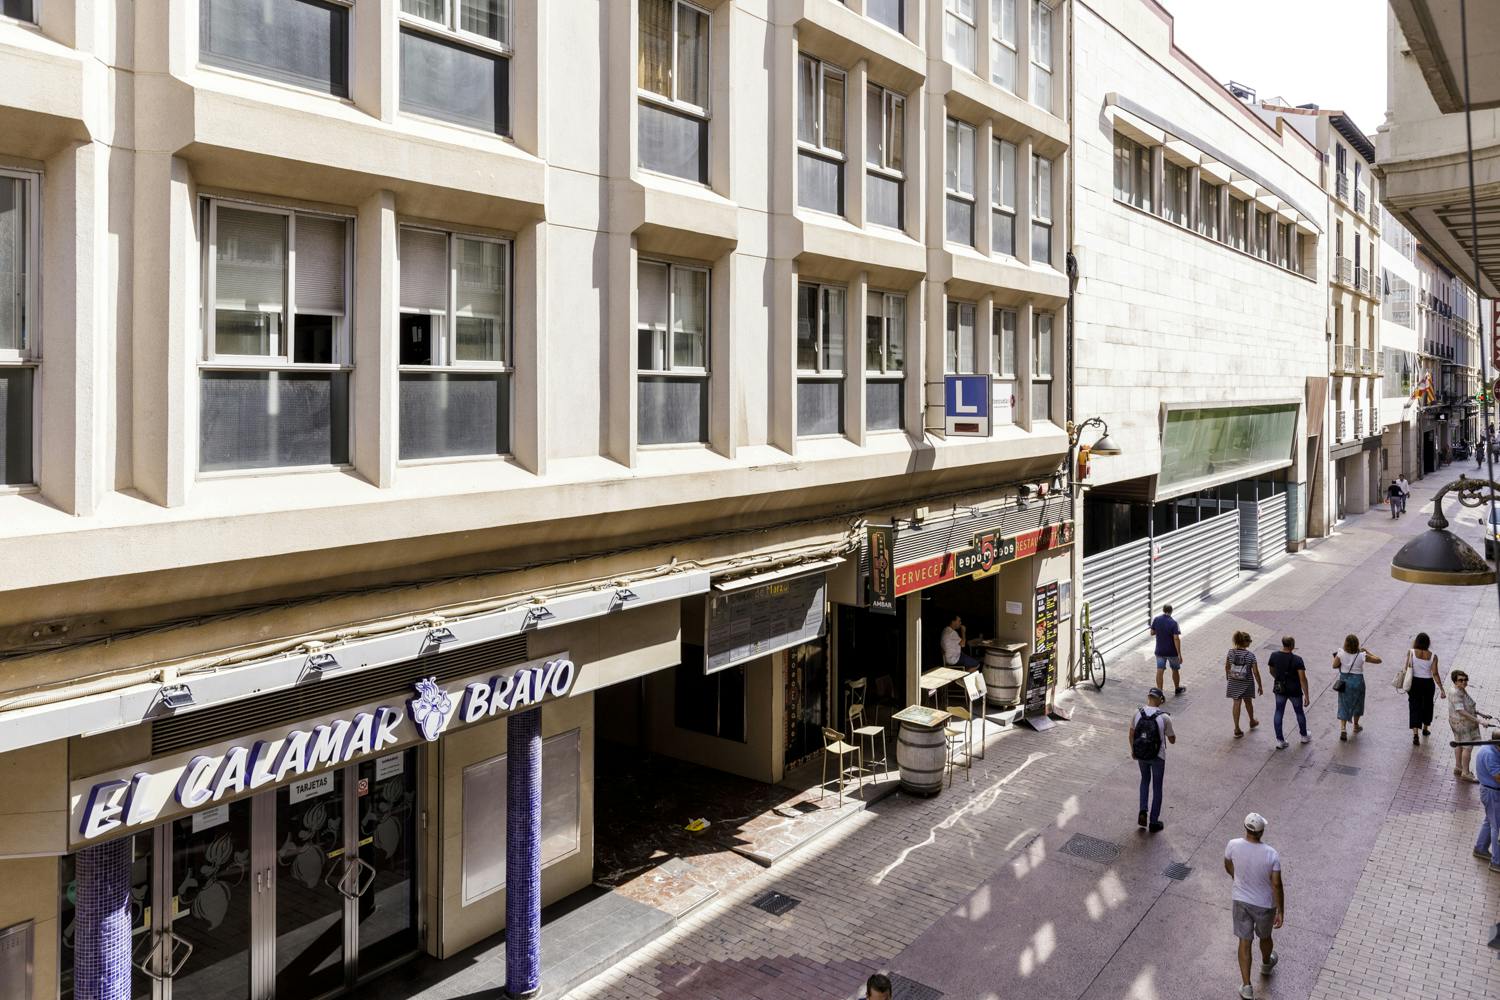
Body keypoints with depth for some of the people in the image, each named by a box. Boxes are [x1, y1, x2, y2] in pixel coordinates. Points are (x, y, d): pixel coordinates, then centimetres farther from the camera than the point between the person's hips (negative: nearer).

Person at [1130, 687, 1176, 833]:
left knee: (1145, 780, 27)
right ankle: (1154, 822, 22)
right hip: (1157, 757, -3)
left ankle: (1143, 812, 13)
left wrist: (1133, 750, 18)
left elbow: (1132, 734, 2)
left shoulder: (1137, 713, -11)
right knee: (1157, 787, 14)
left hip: (1140, 755, 3)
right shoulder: (1164, 718, -19)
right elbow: (1172, 740, -6)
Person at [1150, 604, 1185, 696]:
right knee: (1175, 670, 18)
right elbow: (1176, 638, -20)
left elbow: (1152, 633, 5)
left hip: (1160, 651, 2)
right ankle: (1177, 689, 35)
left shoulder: (1156, 619, -6)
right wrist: (1179, 654, -18)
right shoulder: (1173, 622, -18)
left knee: (1160, 671, 2)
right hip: (1172, 651, -2)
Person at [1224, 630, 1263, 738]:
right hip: (1246, 683, -2)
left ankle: (1237, 729, 10)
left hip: (1233, 682, 2)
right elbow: (1255, 672, -14)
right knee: (1248, 702, 22)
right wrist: (1260, 685, -3)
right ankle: (1252, 721, 47)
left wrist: (1227, 677, 22)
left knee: (1237, 703, 9)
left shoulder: (1231, 652, -10)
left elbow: (1227, 667, 3)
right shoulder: (1250, 655, -19)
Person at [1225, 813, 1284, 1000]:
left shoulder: (1233, 845, -19)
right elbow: (1276, 885, -20)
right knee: (1265, 937, 27)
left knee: (1245, 942, 14)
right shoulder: (1271, 855, -27)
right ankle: (1266, 964, 56)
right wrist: (1281, 912, -8)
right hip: (1264, 905, -1)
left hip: (1240, 900, 1)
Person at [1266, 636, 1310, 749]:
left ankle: (1279, 740, 12)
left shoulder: (1274, 656, -10)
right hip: (1294, 691, -2)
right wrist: (1306, 696, -16)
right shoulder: (1297, 660, -22)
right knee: (1299, 712, 19)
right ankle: (1304, 736, 39)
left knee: (1279, 712, 11)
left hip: (1279, 689, 3)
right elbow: (1302, 678, -22)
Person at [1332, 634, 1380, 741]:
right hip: (1357, 681, 0)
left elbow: (1334, 666, -5)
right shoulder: (1362, 656, -17)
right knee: (1357, 704, 22)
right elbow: (1378, 660, -6)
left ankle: (1343, 728, -8)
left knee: (1344, 705, 8)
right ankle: (1356, 726, 41)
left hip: (1344, 680, 0)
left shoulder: (1341, 655, -15)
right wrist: (1366, 651, 1)